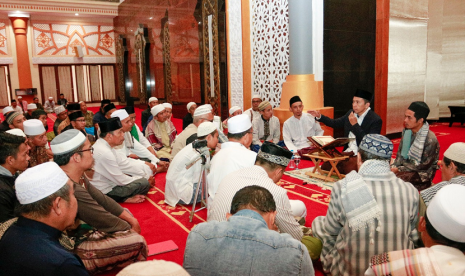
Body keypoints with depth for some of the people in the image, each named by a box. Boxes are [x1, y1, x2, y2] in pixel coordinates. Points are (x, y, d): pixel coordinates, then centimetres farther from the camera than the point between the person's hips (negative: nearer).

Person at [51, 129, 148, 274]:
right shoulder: (73, 190, -32)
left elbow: (102, 199, 4)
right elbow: (107, 222, -21)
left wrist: (130, 218, 1)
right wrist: (131, 228, -4)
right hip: (72, 248, -10)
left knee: (124, 214, 13)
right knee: (137, 242, -17)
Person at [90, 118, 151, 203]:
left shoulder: (100, 144, 3)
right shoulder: (105, 153, -27)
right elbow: (121, 180, -20)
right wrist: (147, 182, -9)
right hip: (105, 192, -10)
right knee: (144, 183, -18)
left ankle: (125, 197, 0)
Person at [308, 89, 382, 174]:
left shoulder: (375, 120, -12)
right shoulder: (351, 113, 9)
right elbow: (335, 123, 24)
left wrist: (355, 125, -21)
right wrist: (319, 116, 13)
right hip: (347, 152, 6)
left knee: (348, 169, -33)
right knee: (325, 167, -10)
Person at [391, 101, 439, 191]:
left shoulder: (430, 139, -22)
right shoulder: (406, 131, -2)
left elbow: (424, 165, -18)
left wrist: (399, 169, -19)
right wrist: (394, 166, -11)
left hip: (422, 173, -6)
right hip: (406, 165, 7)